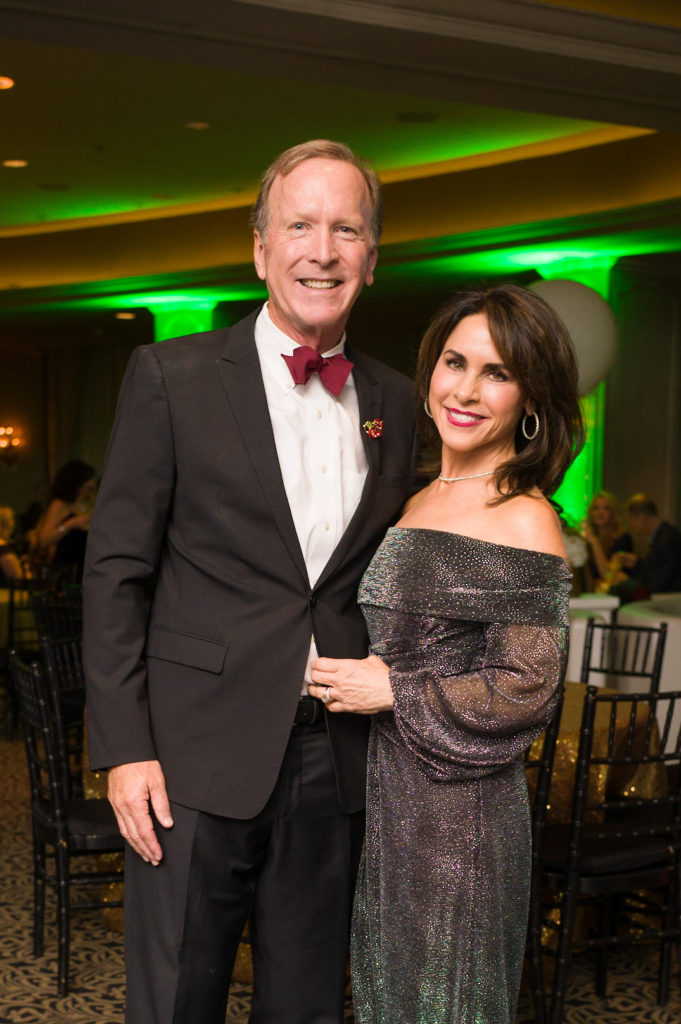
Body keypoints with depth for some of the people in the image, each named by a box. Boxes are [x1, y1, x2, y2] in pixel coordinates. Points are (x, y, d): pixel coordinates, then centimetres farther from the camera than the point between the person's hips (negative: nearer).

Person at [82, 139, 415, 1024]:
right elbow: (117, 569, -5)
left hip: (336, 760, 4)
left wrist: (389, 725, 6)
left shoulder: (394, 402, 8)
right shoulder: (172, 377, -4)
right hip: (198, 757, -3)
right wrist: (125, 748, -10)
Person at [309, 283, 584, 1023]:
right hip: (386, 795, 8)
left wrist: (391, 693, -15)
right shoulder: (419, 501, 8)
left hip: (461, 807, -7)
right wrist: (356, 676, 2)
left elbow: (528, 689, -17)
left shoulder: (523, 521, -15)